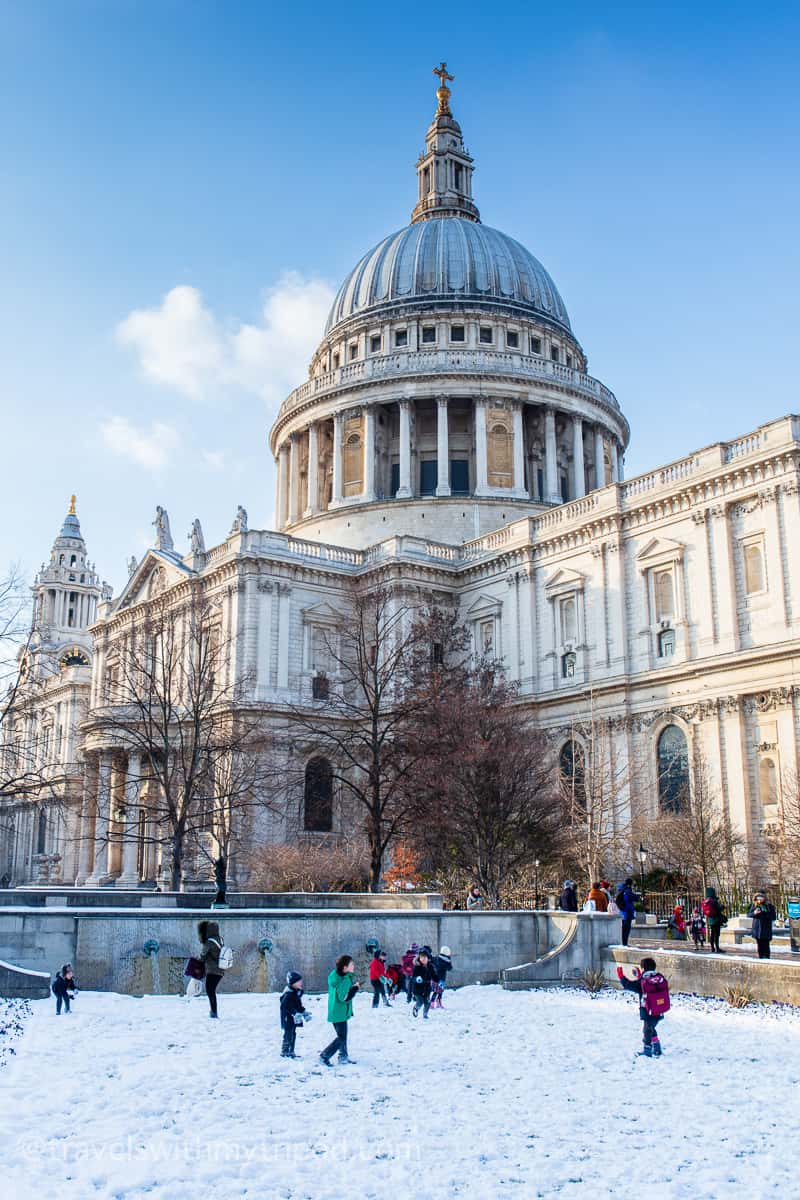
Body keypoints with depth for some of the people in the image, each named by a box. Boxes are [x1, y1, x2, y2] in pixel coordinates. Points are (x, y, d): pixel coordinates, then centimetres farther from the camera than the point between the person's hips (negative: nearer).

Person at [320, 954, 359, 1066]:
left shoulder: (336, 974, 2)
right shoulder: (344, 981, -28)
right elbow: (344, 997, -28)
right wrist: (355, 988, -19)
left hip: (336, 1011, 10)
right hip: (339, 1013, -10)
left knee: (342, 1034, 22)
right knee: (341, 1037, -1)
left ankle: (343, 1056, 35)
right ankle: (324, 1056, 2)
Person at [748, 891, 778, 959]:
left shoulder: (770, 906, -3)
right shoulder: (754, 905, 4)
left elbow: (774, 917, -2)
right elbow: (748, 914, 6)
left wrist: (764, 915, -16)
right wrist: (754, 913, -14)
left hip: (766, 929, -3)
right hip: (757, 928, 3)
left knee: (765, 945, -8)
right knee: (759, 944, 6)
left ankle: (766, 958, -3)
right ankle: (761, 958, 12)